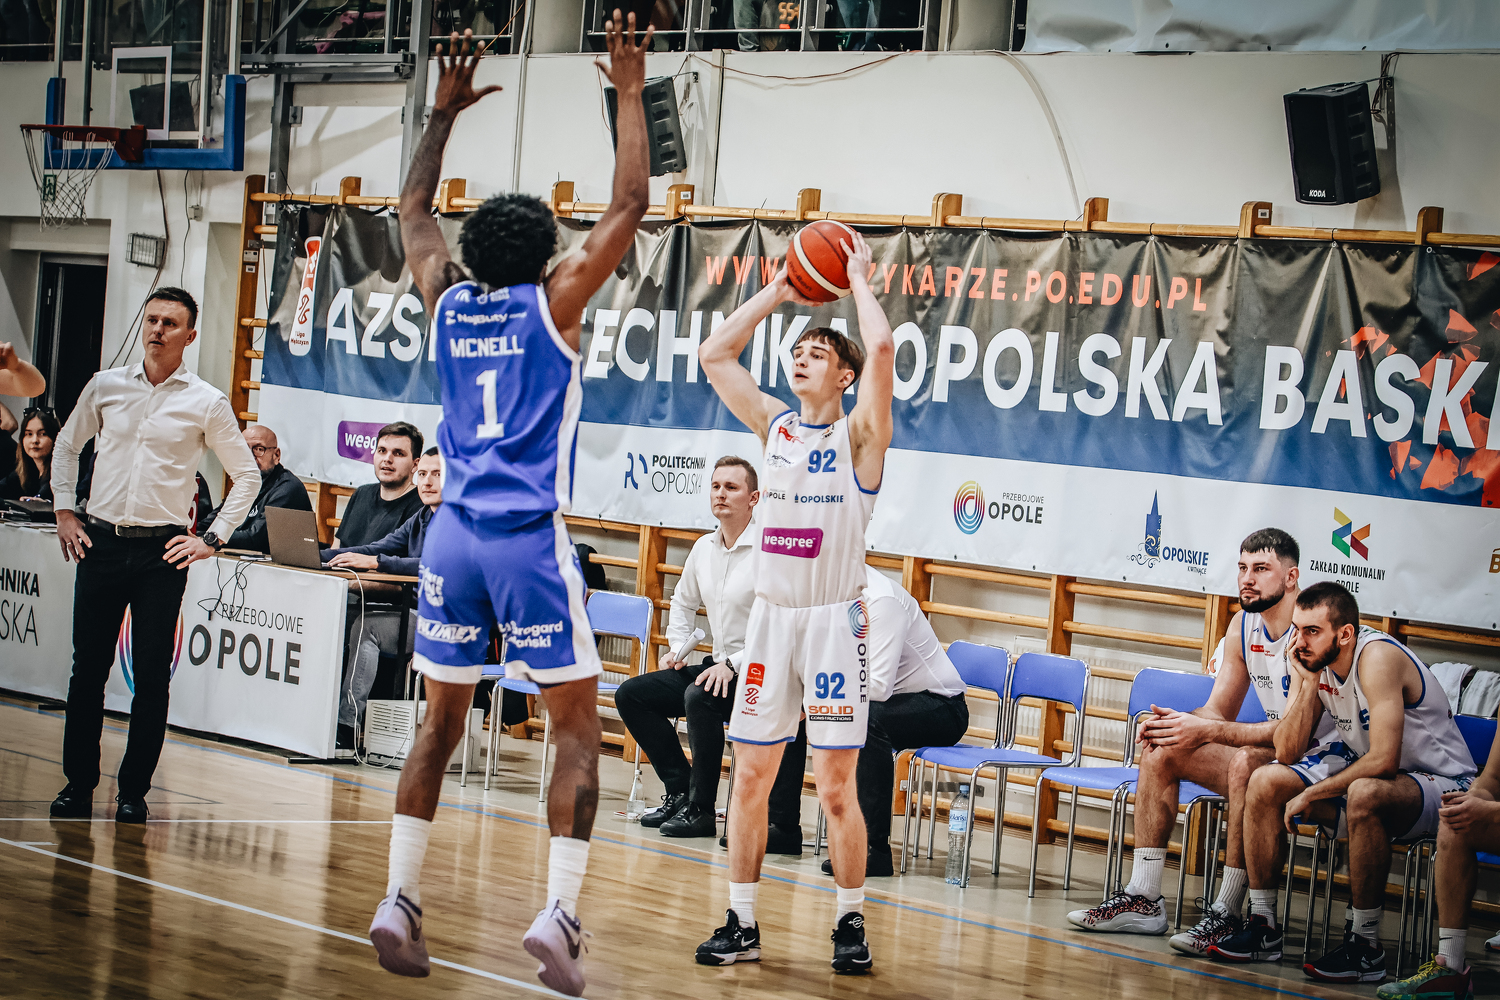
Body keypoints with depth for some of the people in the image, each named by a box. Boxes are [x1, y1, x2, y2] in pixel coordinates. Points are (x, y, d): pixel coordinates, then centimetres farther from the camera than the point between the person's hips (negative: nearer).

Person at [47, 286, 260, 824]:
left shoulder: (206, 403, 0)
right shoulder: (105, 386, 7)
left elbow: (247, 475, 7)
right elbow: (67, 445, 21)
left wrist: (213, 539, 1)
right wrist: (64, 510, 11)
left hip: (161, 551, -2)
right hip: (100, 542, 2)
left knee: (152, 677, -1)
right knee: (87, 668, 4)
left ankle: (134, 792, 7)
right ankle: (78, 784, 12)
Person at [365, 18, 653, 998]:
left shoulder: (448, 302, 9)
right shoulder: (554, 302, -2)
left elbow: (414, 211, 26)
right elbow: (631, 205, -1)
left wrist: (445, 113, 31)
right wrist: (631, 93, 4)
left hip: (454, 535, 5)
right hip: (532, 539, -5)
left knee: (442, 723, 13)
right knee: (578, 727, 0)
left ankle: (399, 901, 7)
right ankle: (560, 911, -13)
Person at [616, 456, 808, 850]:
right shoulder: (703, 548, 9)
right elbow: (683, 602, 29)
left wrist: (735, 664, -26)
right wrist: (676, 646, 13)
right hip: (720, 666, 9)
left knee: (700, 697, -34)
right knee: (632, 695, -1)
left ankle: (700, 809, -21)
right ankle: (680, 790, 2)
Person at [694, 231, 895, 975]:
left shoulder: (859, 434, -3)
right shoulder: (775, 426, 11)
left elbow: (883, 348, -18)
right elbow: (714, 355, 11)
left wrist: (858, 280, -4)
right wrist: (778, 292, 12)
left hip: (834, 620, -5)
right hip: (770, 615, 5)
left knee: (835, 785, -4)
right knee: (750, 775, 4)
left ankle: (851, 924, 7)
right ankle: (742, 924, 11)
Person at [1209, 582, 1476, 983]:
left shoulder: (1377, 657, -26)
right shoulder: (1317, 662, -3)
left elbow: (1384, 760, -33)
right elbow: (1288, 754, -5)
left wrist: (1310, 795, -23)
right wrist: (1309, 682, -16)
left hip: (1442, 785, -8)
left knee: (1364, 793, -39)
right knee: (1265, 783, -4)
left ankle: (1364, 946, -27)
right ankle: (1263, 927, 4)